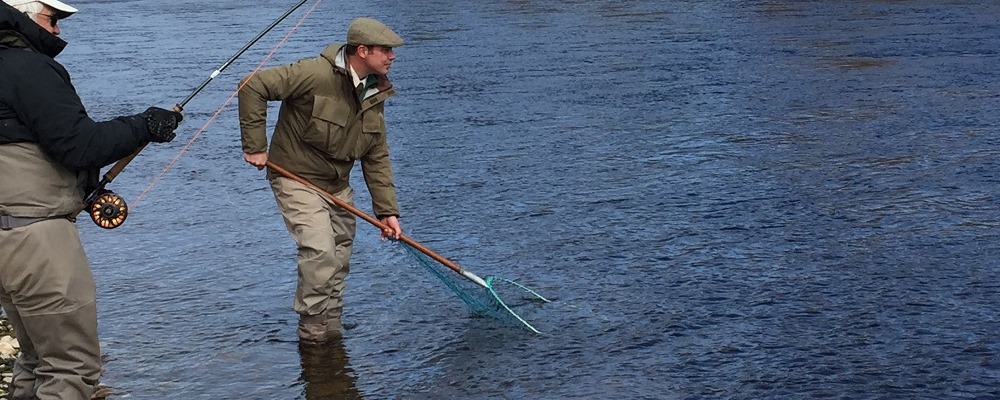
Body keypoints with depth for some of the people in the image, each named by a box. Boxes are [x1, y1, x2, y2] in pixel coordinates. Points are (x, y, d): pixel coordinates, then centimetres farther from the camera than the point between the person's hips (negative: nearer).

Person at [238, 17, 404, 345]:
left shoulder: (374, 95, 1)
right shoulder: (316, 74, -24)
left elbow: (377, 158, 6)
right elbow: (253, 87, -24)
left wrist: (387, 209, -1)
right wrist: (255, 146, -22)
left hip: (337, 186, 8)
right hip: (298, 180, -8)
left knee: (339, 259, 12)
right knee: (320, 251, -19)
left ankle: (331, 329, 28)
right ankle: (312, 329, -2)